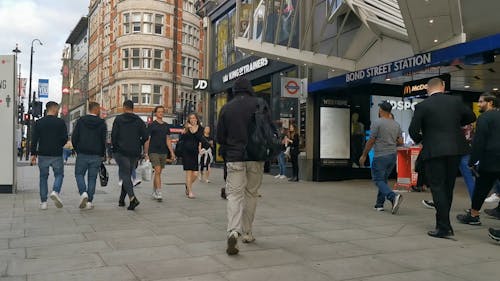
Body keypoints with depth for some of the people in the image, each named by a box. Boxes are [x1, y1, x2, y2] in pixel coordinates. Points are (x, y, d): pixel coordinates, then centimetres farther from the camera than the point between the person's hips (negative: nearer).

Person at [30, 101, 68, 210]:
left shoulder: (39, 123, 4)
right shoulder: (60, 122, -3)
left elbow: (34, 139, 0)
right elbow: (65, 138, -6)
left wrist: (33, 154, 3)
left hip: (42, 155, 2)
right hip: (57, 155, -2)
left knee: (43, 177, 11)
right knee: (59, 174, 13)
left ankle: (43, 202, 9)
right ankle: (55, 191, -15)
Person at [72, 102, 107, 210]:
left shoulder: (81, 121, 2)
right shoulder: (102, 123, -1)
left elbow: (74, 137, 0)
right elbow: (103, 140, -2)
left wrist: (77, 150, 14)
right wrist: (103, 155, 8)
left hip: (82, 154, 0)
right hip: (96, 156, 0)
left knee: (79, 174, 13)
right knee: (92, 178, 7)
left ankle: (83, 193, -11)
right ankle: (89, 202, 5)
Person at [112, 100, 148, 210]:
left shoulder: (118, 119, -1)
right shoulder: (139, 120, 6)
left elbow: (113, 135, -7)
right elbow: (145, 136, 0)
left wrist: (115, 147, 8)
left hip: (121, 151, -3)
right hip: (135, 153, 4)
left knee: (125, 174, -5)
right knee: (127, 174, 14)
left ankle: (132, 198, -23)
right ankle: (121, 199, 21)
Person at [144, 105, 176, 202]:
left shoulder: (166, 126, 12)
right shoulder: (151, 125, -1)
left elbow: (168, 140, 12)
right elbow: (147, 140, 0)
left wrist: (172, 152, 4)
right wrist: (146, 153, -3)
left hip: (163, 152, 5)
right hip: (154, 152, -5)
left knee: (158, 173, 11)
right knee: (157, 171, -14)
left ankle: (154, 193, 21)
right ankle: (159, 193, -16)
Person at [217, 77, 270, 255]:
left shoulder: (226, 108, 3)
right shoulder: (259, 104, -1)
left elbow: (220, 136, 5)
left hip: (234, 158, 0)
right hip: (256, 158, 0)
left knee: (234, 194, -1)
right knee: (251, 194, 13)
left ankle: (233, 231, -23)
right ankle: (247, 233, 20)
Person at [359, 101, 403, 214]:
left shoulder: (377, 123, -9)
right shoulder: (396, 124, 10)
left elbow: (371, 141, -10)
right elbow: (400, 142, 11)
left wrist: (364, 155, -1)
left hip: (380, 156, -7)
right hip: (393, 155, 7)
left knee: (378, 180, -2)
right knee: (383, 179, 15)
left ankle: (393, 196, -23)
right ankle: (379, 204, 17)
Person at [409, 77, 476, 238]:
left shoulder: (422, 106, -7)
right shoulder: (456, 101, 4)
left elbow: (413, 130, -9)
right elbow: (471, 117, 17)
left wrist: (419, 139, 11)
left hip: (434, 151, -4)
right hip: (455, 149, 5)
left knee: (438, 188, 0)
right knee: (448, 187, 15)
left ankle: (444, 228, -3)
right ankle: (442, 223, 24)